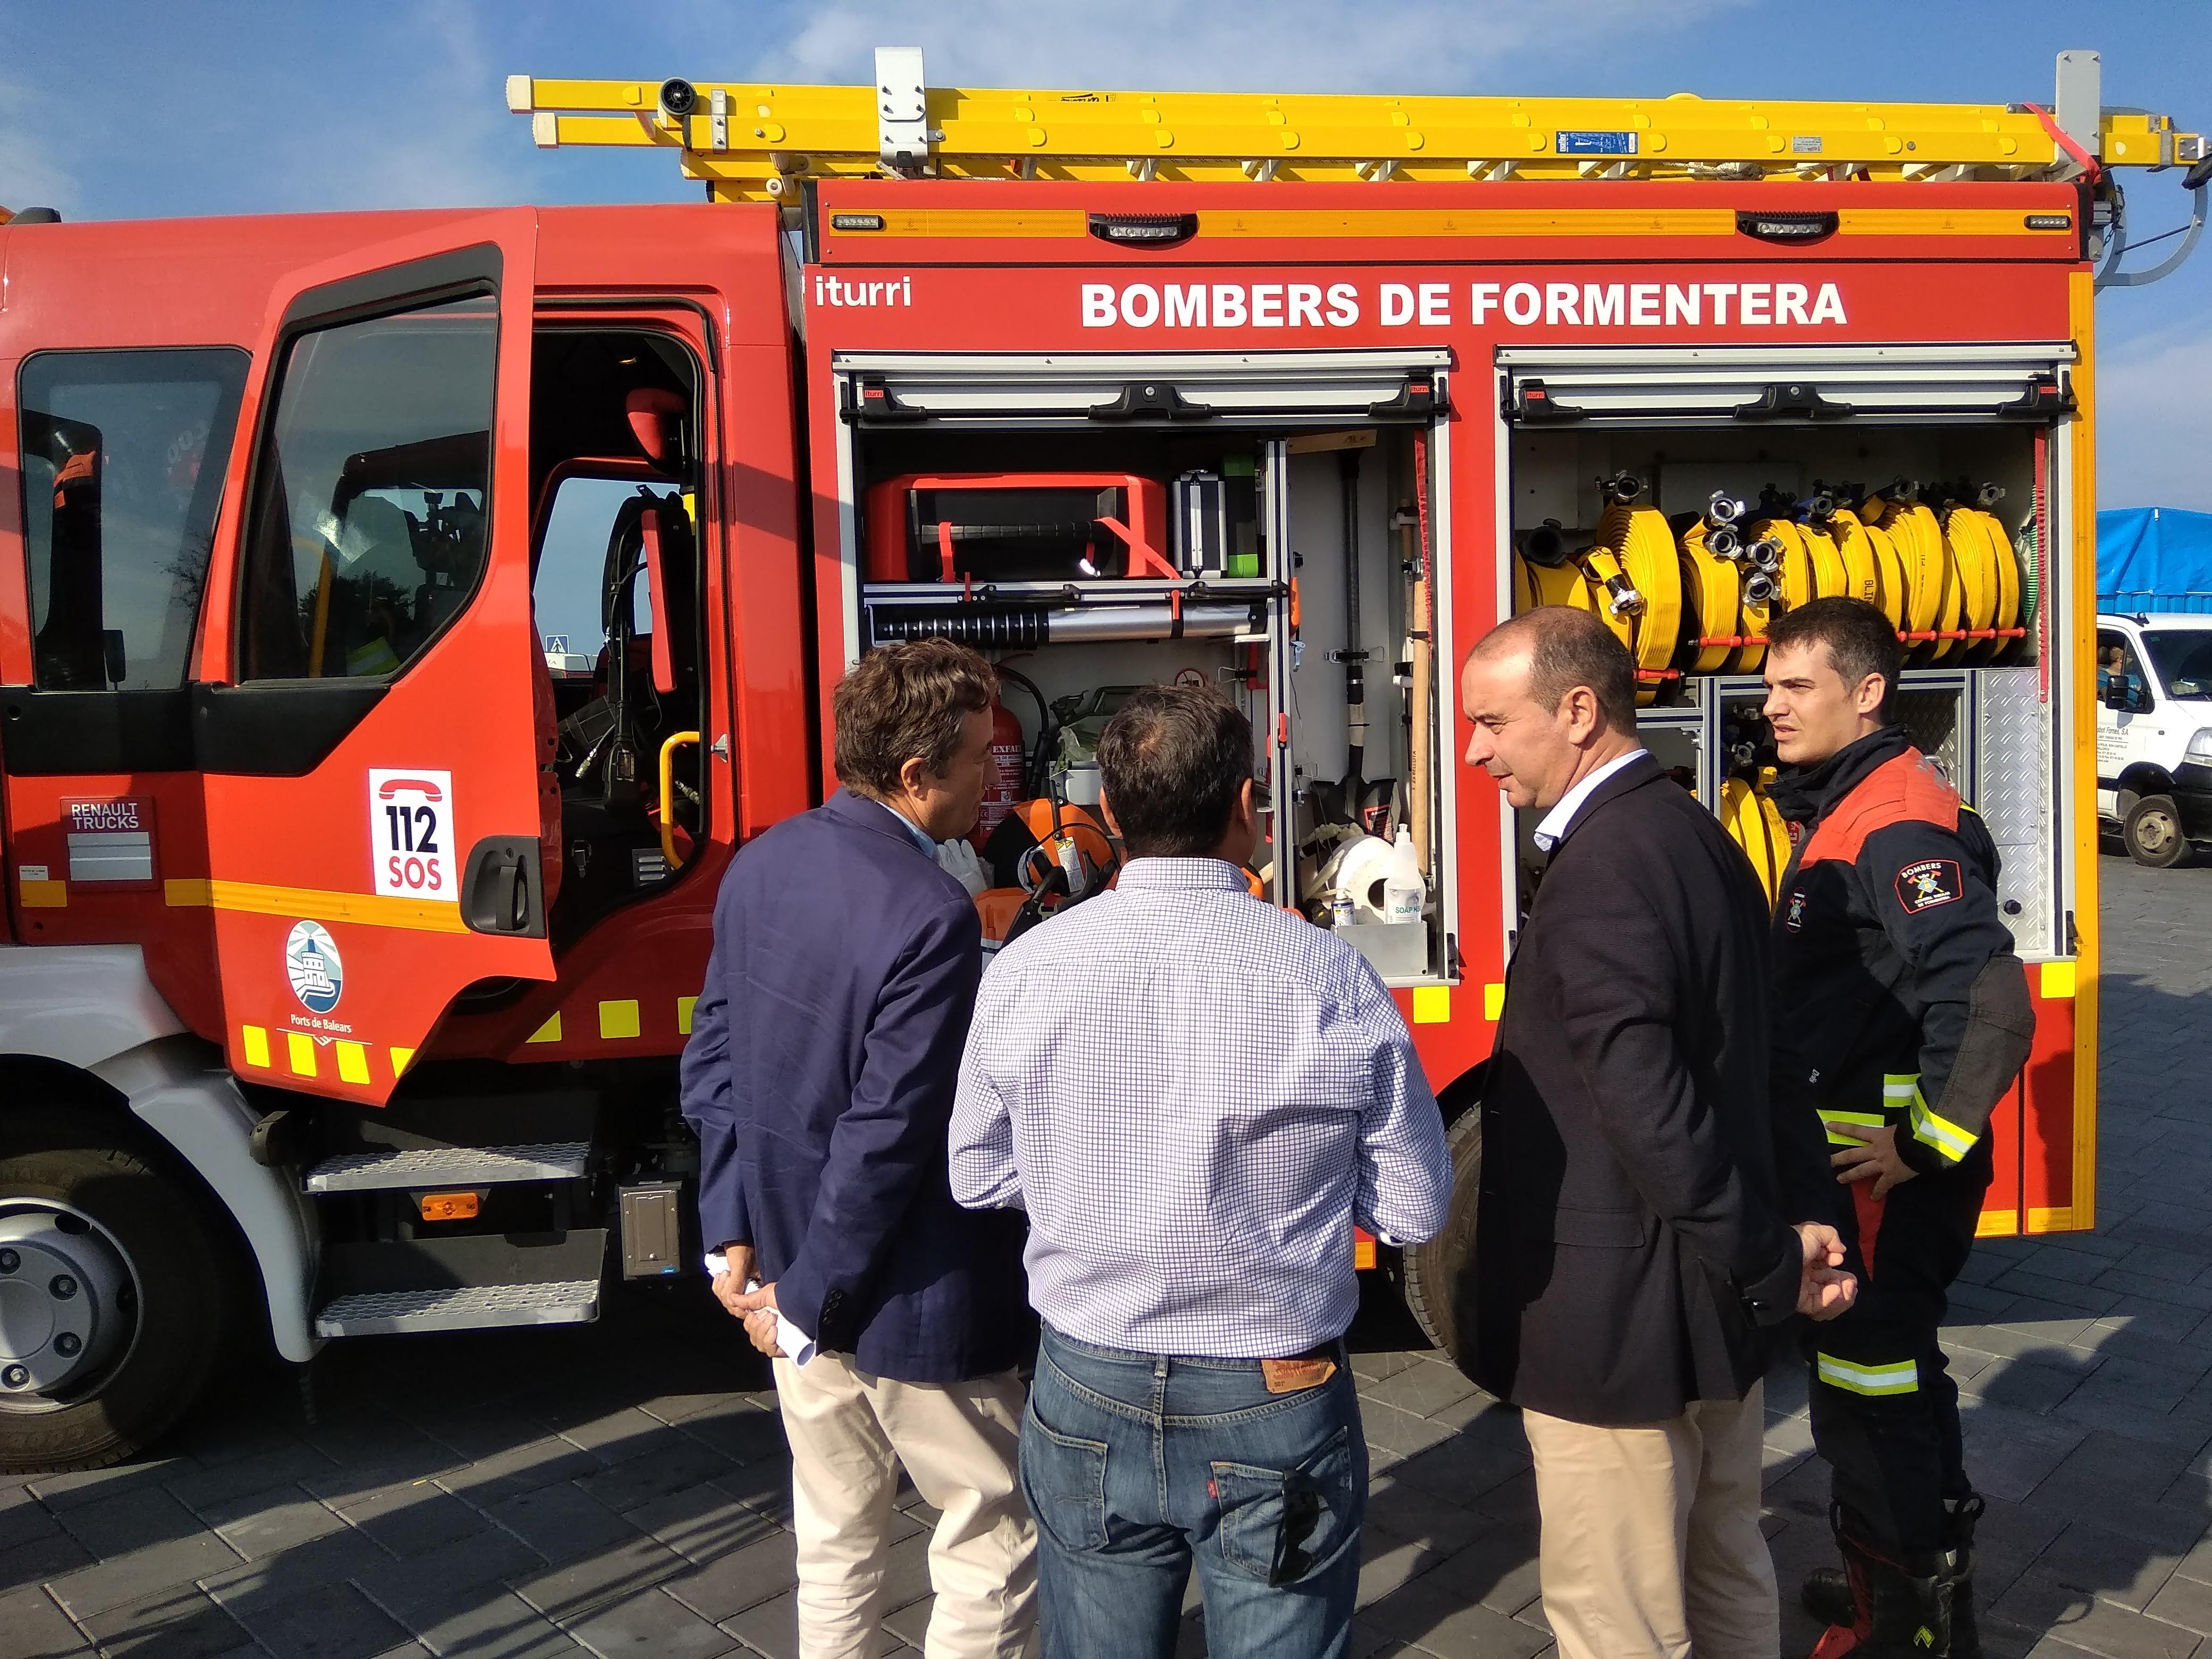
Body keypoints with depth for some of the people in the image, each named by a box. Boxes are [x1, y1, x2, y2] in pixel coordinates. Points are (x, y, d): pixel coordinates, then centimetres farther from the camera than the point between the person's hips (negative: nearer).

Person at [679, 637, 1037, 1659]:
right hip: (910, 1304, -8)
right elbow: (887, 1137, -24)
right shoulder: (930, 915, -25)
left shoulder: (762, 866, -1)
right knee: (997, 1546, 12)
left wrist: (735, 1237, 6)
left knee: (836, 1541, 24)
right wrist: (805, 1301, -12)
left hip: (790, 1262, 8)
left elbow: (712, 1057, 4)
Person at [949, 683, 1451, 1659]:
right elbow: (1413, 1209, -7)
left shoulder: (1024, 969, -11)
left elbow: (978, 1177, 2)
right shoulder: (1331, 975, -16)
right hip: (1277, 1410, -1)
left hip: (1088, 1404, 2)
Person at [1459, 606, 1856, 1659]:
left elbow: (1652, 1115, -28)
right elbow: (1767, 1053, 11)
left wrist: (1768, 1265, -16)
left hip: (1619, 1329, -10)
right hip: (1718, 1304, 10)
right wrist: (1804, 1221, 9)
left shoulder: (1599, 877, -24)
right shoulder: (1700, 837, 7)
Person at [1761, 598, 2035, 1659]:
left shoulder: (1899, 825, -21)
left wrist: (1925, 1143, -23)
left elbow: (1987, 996, -31)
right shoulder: (1837, 812, 10)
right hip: (1842, 1155, 10)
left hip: (1884, 1167, -10)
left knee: (1871, 1386, 3)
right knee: (1882, 1370, 22)